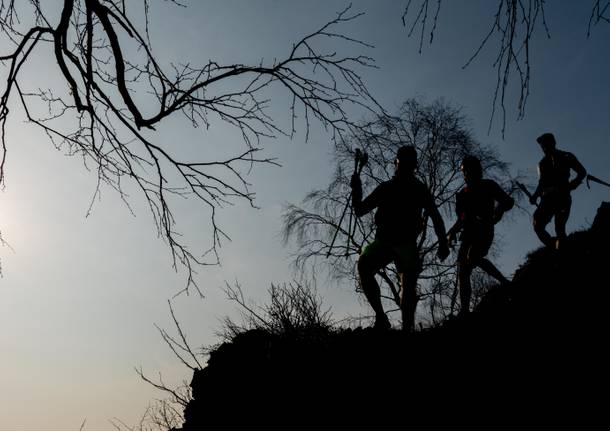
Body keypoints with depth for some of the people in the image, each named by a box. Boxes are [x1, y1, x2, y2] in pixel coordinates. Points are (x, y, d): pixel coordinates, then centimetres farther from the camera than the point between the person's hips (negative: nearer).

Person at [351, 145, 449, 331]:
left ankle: (407, 328, -16)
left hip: (407, 244, -2)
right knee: (363, 265, -18)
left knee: (408, 286, -12)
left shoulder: (420, 190, 9)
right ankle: (380, 316, -17)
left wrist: (443, 242, -5)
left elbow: (436, 217, 8)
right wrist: (356, 189, -4)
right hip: (383, 240, 2)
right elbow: (359, 211, 12)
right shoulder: (385, 188, 13)